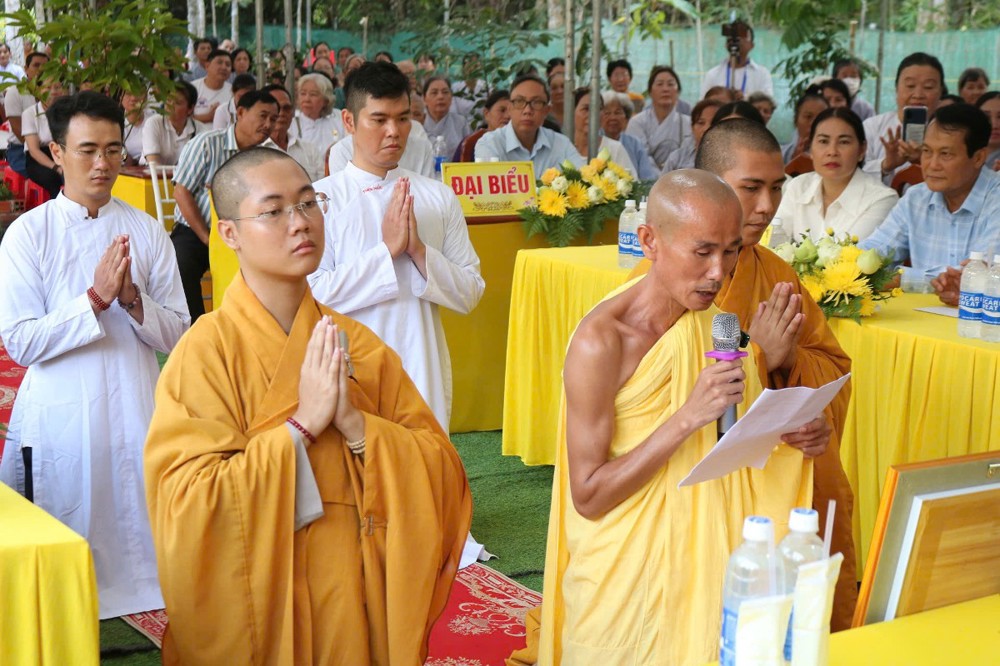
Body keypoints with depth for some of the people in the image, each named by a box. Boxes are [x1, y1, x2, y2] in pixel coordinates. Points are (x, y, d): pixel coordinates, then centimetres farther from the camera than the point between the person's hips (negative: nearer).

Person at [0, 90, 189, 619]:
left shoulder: (147, 232, 4)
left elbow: (177, 335, 4)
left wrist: (133, 299, -15)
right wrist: (95, 299, -17)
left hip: (135, 412, 2)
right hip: (60, 418, -2)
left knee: (141, 543, 4)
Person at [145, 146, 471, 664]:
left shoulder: (358, 345, 1)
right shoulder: (205, 353, -11)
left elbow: (442, 470, -2)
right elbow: (190, 502, -19)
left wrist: (356, 425, -17)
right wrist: (302, 424, -21)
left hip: (359, 599, 4)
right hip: (261, 602, -3)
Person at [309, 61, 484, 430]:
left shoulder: (438, 196, 7)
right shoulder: (322, 197, -3)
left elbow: (469, 294, 3)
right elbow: (313, 294, -13)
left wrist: (419, 250, -11)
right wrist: (387, 249, -15)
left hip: (423, 370, 3)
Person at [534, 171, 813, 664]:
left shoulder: (719, 320, 1)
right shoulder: (601, 341, -19)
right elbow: (588, 497, -19)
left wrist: (789, 432, -8)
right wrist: (688, 418, -26)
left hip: (705, 563, 6)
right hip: (626, 576, -5)